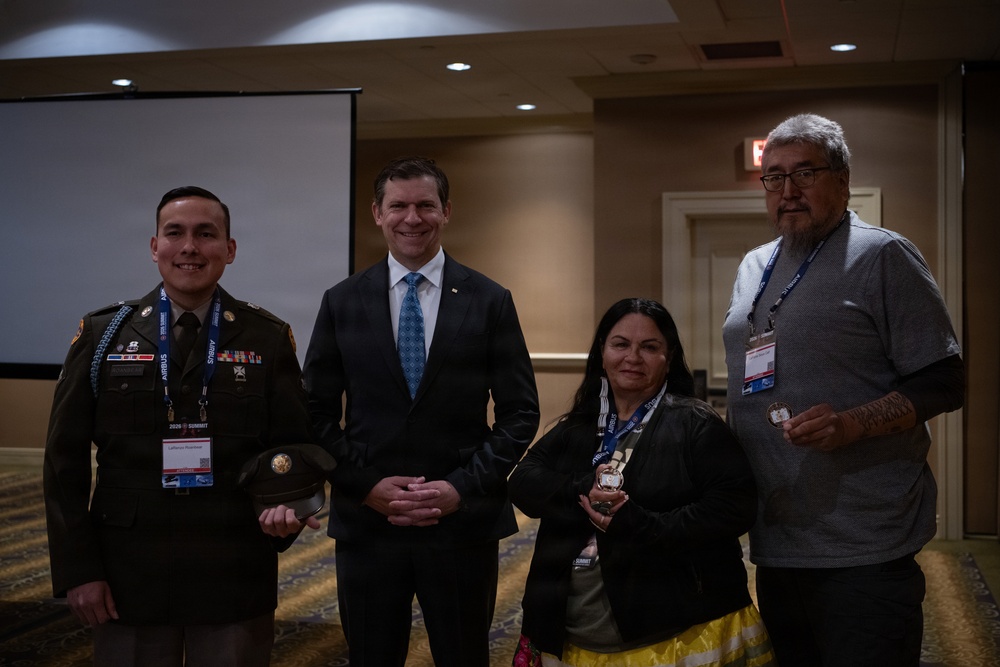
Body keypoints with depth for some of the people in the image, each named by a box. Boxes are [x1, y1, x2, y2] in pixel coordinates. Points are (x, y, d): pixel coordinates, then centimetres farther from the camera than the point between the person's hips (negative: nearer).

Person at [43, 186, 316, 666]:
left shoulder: (268, 338, 1)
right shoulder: (102, 334, 2)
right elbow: (66, 459, 2)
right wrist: (76, 568, -3)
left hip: (235, 576, 0)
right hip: (128, 575, 1)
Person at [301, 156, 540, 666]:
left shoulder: (490, 302, 0)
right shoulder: (342, 303, 4)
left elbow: (520, 412, 0)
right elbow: (317, 414, 4)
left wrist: (464, 487, -11)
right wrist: (366, 486, -9)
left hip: (463, 523, -1)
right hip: (367, 524, 1)